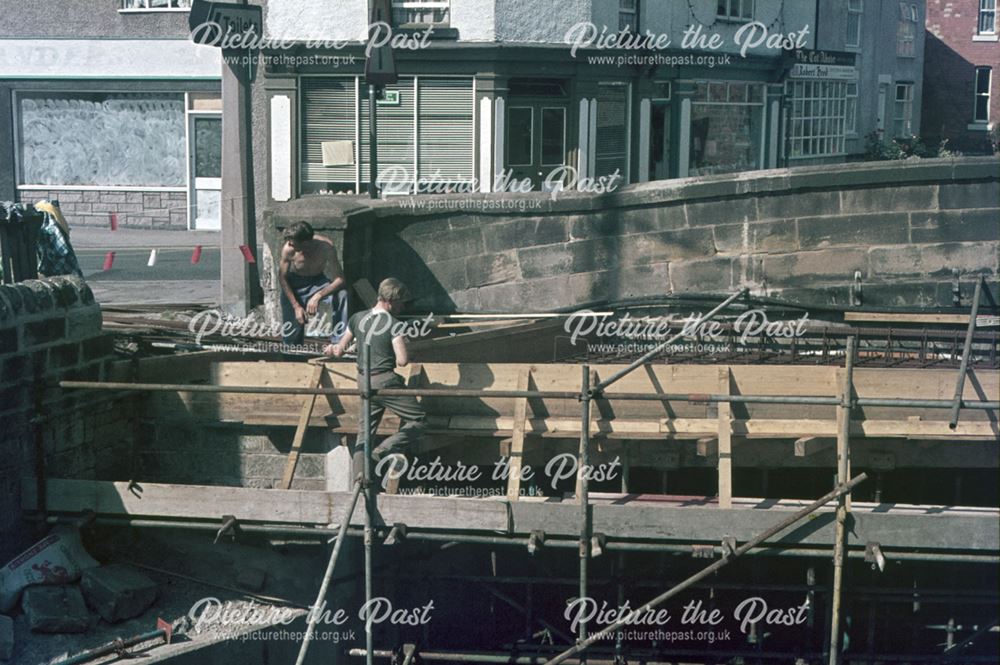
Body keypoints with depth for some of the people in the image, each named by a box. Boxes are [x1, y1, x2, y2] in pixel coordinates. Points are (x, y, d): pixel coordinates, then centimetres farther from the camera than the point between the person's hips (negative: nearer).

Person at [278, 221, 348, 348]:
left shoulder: (326, 246, -30)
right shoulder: (288, 250, -26)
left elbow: (339, 279, -29)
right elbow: (282, 278, -11)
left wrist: (318, 296, -43)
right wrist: (296, 306, -17)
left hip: (317, 282, 0)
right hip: (294, 286, 1)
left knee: (342, 295, -31)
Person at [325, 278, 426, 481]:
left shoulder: (357, 318, 6)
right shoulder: (394, 325, -12)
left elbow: (339, 351, 16)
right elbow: (402, 360, -18)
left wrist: (331, 349, 39)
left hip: (363, 381, 7)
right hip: (385, 381, -7)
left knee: (366, 428, 15)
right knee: (418, 419, 2)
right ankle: (380, 453, -8)